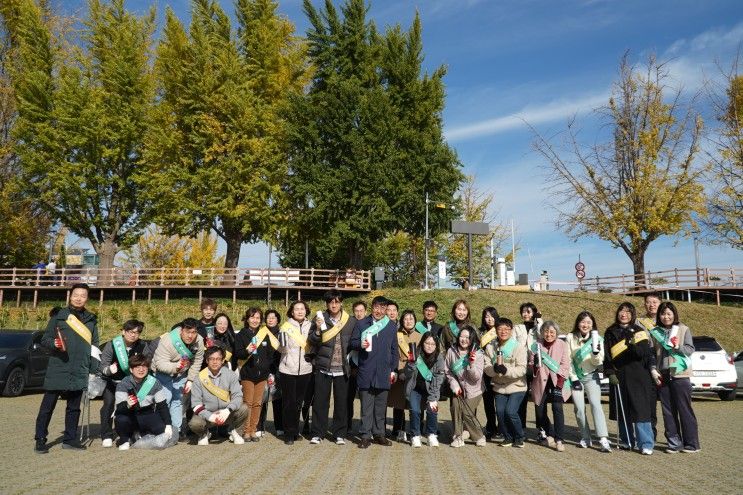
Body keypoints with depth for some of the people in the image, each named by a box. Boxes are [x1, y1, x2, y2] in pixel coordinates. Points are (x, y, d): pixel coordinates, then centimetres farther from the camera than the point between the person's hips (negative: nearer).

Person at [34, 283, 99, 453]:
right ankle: (40, 439, 11)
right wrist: (54, 343, -20)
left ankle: (70, 439, 20)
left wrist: (95, 369, 7)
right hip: (57, 369, -3)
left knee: (74, 407, 10)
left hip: (80, 372, 3)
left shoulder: (91, 320, 12)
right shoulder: (59, 316, 2)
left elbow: (94, 345, 14)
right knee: (48, 405, 0)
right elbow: (45, 339, 3)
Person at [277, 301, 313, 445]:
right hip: (288, 370, -3)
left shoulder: (310, 326, 7)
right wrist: (282, 344, -22)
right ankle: (289, 434, 11)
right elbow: (281, 349, -3)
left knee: (299, 402, 10)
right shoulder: (286, 326, -2)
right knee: (289, 403, 0)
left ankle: (295, 431, 25)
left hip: (305, 370, 3)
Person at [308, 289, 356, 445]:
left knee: (341, 402, 8)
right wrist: (317, 329, -21)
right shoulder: (320, 318, -1)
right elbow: (312, 341, -4)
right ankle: (318, 433, 17)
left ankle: (340, 434, 19)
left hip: (342, 369, 1)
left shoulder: (351, 321, 2)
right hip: (323, 367, -1)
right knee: (320, 402, 5)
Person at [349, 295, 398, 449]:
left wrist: (394, 370, 8)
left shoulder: (392, 326, 8)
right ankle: (366, 436, 10)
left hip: (384, 372, 2)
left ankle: (379, 434, 21)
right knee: (366, 406, 3)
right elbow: (352, 343, 4)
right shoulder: (361, 324, 3)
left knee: (381, 406, 10)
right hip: (366, 371, -2)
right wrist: (360, 344, -17)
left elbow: (394, 350, 12)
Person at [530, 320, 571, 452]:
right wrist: (535, 365, -15)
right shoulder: (537, 345, 6)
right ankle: (549, 434, 27)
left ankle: (559, 440, -8)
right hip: (541, 382, 2)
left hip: (557, 381, -2)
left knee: (557, 408, -18)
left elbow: (565, 366, -2)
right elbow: (531, 365, 9)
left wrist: (559, 383, -11)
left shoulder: (562, 345, 1)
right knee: (540, 410, 2)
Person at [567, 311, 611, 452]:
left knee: (595, 404, -17)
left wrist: (596, 353, -24)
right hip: (575, 377, 1)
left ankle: (603, 439, -22)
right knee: (579, 409, -2)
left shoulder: (597, 339, -2)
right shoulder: (571, 338, -2)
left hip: (591, 377, -1)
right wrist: (573, 378, -5)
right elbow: (568, 360, 0)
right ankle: (585, 438, 12)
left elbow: (597, 362, -4)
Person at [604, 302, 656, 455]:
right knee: (622, 411, 8)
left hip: (638, 377, -2)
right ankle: (627, 441, 21)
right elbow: (607, 355, 7)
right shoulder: (610, 332, 8)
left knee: (641, 410, -7)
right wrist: (610, 373, -4)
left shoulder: (638, 331, 2)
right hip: (618, 377, 3)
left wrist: (634, 345, -29)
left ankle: (646, 444, -2)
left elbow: (644, 353, -9)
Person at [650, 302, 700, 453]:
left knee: (685, 410, 1)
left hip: (679, 374, -3)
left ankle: (691, 444, 11)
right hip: (662, 376, 3)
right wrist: (653, 370, -3)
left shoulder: (683, 329, 1)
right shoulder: (655, 332, 8)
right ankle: (674, 443, 15)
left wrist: (678, 347, -22)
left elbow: (690, 349, -4)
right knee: (668, 411, 7)